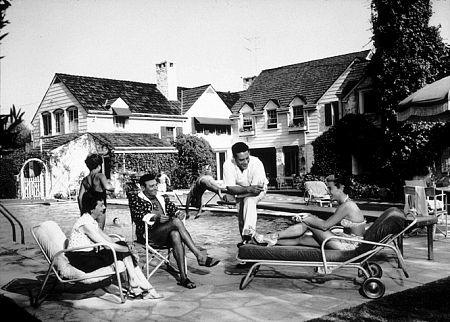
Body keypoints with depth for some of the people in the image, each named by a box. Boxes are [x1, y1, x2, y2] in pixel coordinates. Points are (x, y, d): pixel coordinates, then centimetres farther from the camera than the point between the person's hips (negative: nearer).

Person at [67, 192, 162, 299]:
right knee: (123, 253, -14)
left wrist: (126, 247, -3)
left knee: (122, 245, -3)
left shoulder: (92, 221, 12)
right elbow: (106, 245, -22)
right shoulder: (85, 223, -19)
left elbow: (107, 238, 12)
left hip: (89, 255, 9)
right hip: (81, 260, -9)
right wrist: (128, 249, -13)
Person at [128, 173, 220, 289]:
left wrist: (178, 214, -9)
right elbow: (137, 216, -6)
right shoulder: (135, 199, 11)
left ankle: (183, 277, -42)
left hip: (167, 231, 4)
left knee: (175, 235, -35)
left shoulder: (163, 197, 27)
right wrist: (155, 217, -23)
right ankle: (200, 256, -36)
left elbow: (173, 209, 17)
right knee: (176, 222, -31)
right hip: (149, 234, -4)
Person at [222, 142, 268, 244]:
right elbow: (230, 188, -29)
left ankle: (248, 233, -37)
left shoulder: (257, 164, -34)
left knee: (249, 201, -32)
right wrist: (249, 188, -46)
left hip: (258, 191, -3)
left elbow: (257, 189, -32)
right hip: (240, 190, 3)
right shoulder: (228, 165, -27)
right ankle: (245, 240, 13)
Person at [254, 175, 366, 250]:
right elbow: (330, 223, 15)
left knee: (306, 224, -8)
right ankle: (273, 241, 15)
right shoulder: (345, 203, 10)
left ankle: (272, 236, 0)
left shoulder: (346, 206, -21)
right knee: (301, 239, 7)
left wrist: (306, 220, -8)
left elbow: (325, 225, -20)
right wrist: (313, 218, 3)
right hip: (347, 239, 9)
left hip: (348, 244, -9)